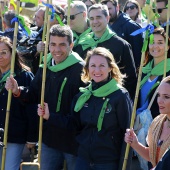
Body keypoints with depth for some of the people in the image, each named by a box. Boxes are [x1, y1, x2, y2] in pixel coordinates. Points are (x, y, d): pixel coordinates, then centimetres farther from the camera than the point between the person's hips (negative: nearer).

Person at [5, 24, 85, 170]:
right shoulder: (45, 67, 6)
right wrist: (18, 91, -6)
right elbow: (34, 95, 14)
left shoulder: (81, 69, -17)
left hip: (73, 140, -6)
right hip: (50, 137, 6)